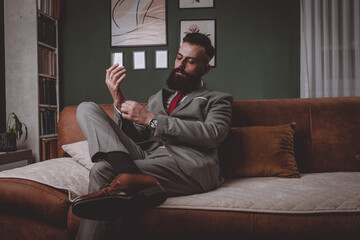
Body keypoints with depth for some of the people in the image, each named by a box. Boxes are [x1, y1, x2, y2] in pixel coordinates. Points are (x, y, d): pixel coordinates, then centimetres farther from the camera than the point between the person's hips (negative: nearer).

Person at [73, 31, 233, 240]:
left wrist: (152, 120, -8)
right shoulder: (157, 98, 34)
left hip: (190, 164, -6)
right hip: (145, 160, 6)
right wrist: (120, 102, 3)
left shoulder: (218, 99, 18)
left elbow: (214, 133, -6)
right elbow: (134, 137, 22)